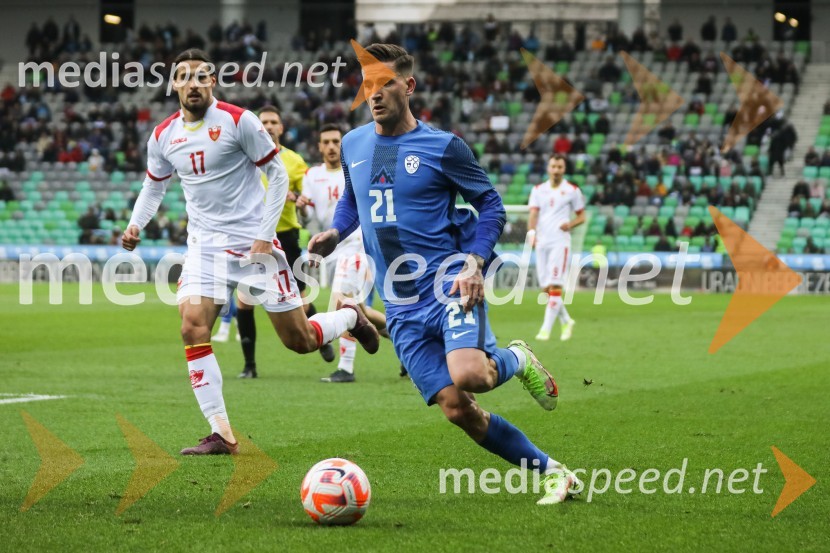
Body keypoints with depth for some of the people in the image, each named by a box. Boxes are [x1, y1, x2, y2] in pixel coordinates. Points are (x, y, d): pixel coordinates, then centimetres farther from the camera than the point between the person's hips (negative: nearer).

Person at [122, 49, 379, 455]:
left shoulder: (238, 121, -11)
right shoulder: (163, 136, 4)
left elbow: (278, 174, -6)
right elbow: (154, 186, 21)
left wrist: (265, 235, -12)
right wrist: (136, 224, 3)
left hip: (253, 242, -4)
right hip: (205, 244, 4)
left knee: (299, 341, -1)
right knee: (192, 328, -17)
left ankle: (351, 317, 35)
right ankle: (222, 434, -11)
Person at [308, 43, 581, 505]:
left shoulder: (443, 147, -5)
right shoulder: (353, 145, 10)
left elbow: (491, 204, 1)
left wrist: (474, 262, -13)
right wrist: (335, 233, 5)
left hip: (449, 282, -5)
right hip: (403, 306, 5)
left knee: (469, 376, -31)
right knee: (456, 409, -4)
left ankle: (516, 361, 7)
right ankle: (552, 473, 11)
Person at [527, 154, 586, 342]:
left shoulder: (572, 191, 4)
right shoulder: (538, 190, 11)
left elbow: (581, 216, 9)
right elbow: (533, 213, 0)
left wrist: (570, 224, -12)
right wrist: (531, 231, -19)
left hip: (560, 241, -4)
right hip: (542, 242, 4)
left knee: (554, 286, -13)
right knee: (546, 288, 5)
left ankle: (546, 329, -14)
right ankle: (566, 321, 23)